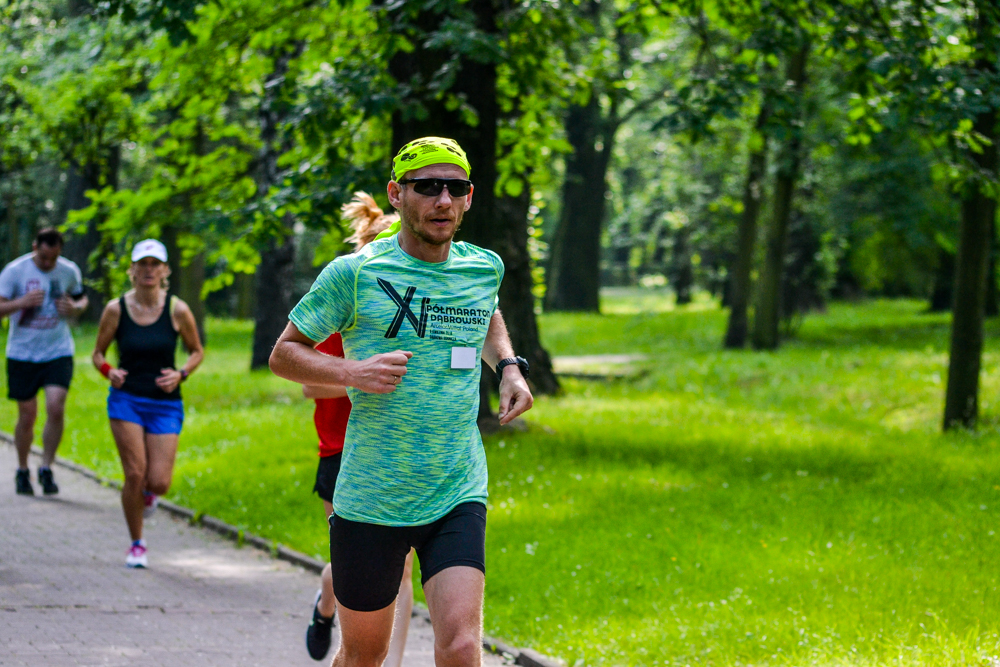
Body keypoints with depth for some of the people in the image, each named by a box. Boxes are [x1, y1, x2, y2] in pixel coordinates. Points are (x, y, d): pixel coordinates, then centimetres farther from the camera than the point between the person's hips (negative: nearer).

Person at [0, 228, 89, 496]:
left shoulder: (69, 271, 1)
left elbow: (81, 299, 18)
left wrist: (74, 307, -5)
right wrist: (22, 302, -26)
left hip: (58, 353, 1)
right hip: (23, 352, -1)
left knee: (56, 408, -15)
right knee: (27, 415, 4)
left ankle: (46, 469, -1)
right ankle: (22, 471, 24)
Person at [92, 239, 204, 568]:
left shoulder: (177, 310, -4)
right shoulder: (116, 310, -4)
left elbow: (197, 351, 9)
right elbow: (98, 353, 7)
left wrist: (181, 374, -10)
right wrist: (109, 371, -14)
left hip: (165, 403, 0)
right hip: (126, 399, 0)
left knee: (158, 483, -9)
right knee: (135, 474, -11)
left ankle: (147, 492, 31)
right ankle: (137, 545, 9)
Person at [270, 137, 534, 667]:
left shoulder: (484, 268, 7)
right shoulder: (353, 275, -6)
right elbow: (284, 354, 1)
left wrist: (509, 367, 12)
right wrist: (352, 371, -17)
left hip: (458, 498, 2)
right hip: (369, 499, -2)